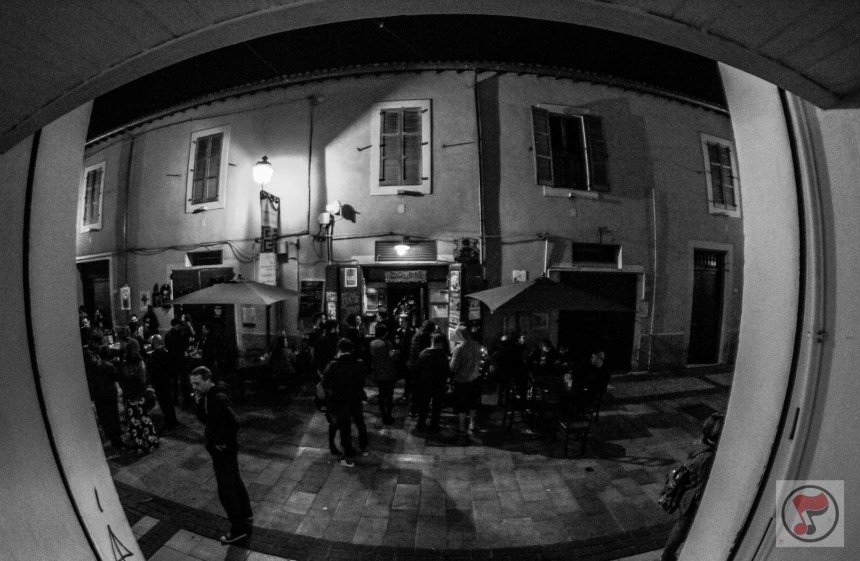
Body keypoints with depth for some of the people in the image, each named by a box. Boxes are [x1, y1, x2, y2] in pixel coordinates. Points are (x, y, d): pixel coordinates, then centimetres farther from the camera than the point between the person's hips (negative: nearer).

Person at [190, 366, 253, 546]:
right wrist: (198, 403, -4)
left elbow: (234, 423, -31)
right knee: (235, 482, 23)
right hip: (225, 449, 10)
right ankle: (246, 515, 41)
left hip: (223, 450, -10)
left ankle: (239, 530, 15)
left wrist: (223, 442, -21)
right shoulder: (207, 396, 3)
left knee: (226, 490, 2)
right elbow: (204, 419, 11)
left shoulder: (219, 398, -27)